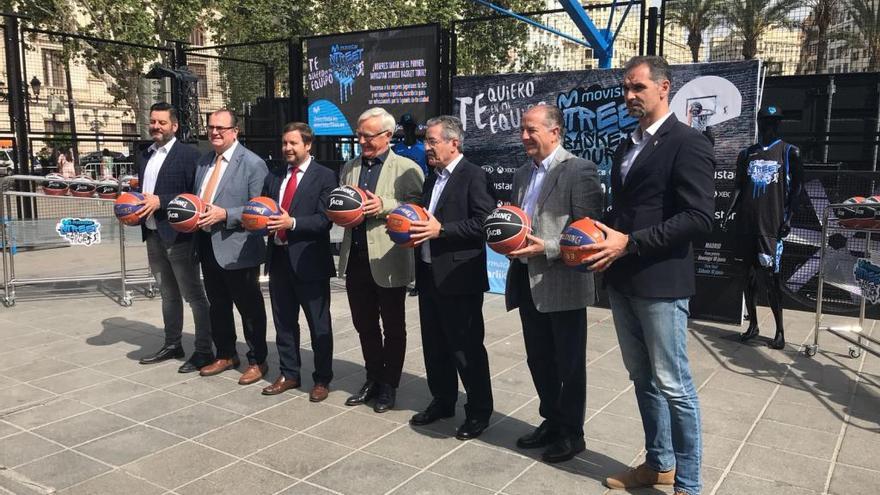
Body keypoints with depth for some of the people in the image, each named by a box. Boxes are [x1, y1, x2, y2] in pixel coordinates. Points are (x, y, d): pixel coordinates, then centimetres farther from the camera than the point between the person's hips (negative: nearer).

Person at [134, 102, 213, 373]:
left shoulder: (188, 154, -10)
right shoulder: (144, 155, 13)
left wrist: (160, 201, -20)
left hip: (178, 236, -8)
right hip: (153, 235, 8)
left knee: (194, 295, -1)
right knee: (168, 293, 18)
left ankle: (204, 351, 7)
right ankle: (172, 345, 29)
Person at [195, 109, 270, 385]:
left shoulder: (252, 164, -10)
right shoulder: (205, 162, 13)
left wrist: (225, 214, -22)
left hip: (237, 248, -7)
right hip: (207, 245, 8)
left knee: (249, 308, 5)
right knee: (218, 305, 19)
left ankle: (257, 361, 19)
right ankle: (225, 355, 36)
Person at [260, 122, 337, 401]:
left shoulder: (324, 176, -6)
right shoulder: (274, 177, 13)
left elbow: (325, 219, -14)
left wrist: (292, 222, -24)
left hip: (309, 260, -6)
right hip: (278, 258, 6)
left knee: (319, 325, 5)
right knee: (283, 322, 16)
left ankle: (322, 380, 19)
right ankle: (289, 374, 31)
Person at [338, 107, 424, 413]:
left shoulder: (406, 168, -5)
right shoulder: (350, 168, 13)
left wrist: (385, 205, -22)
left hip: (387, 260, -5)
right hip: (355, 258, 6)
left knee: (393, 327, 9)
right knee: (364, 324, 16)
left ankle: (389, 385, 24)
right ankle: (373, 379, 32)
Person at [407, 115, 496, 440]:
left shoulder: (473, 176, -10)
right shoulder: (432, 179, 17)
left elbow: (484, 222, -19)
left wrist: (441, 230, -22)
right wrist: (413, 229, 1)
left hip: (459, 278, -8)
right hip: (428, 275, 9)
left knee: (466, 347, 1)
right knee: (435, 345, 16)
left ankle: (479, 411, 16)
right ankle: (442, 401, 32)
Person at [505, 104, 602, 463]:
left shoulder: (579, 170, -10)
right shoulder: (522, 174, 14)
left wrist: (546, 248, -24)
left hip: (562, 283, -7)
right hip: (527, 281, 8)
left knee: (569, 363, 7)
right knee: (539, 359, 17)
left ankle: (571, 432, 23)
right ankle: (551, 421, 34)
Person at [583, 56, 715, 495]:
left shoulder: (688, 143, -10)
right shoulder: (627, 146, 16)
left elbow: (700, 217, -19)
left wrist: (629, 242, -21)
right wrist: (604, 232, 3)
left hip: (660, 282, -8)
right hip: (622, 280, 8)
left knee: (673, 385, 1)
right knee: (642, 378, 17)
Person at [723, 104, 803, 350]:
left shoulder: (789, 152, 3)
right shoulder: (746, 154, 13)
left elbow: (795, 188, 1)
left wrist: (788, 217, -8)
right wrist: (731, 211, 2)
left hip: (771, 223, -4)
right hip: (746, 222, 4)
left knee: (770, 276, -7)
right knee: (749, 275, 8)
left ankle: (780, 330, 4)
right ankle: (753, 325, 19)